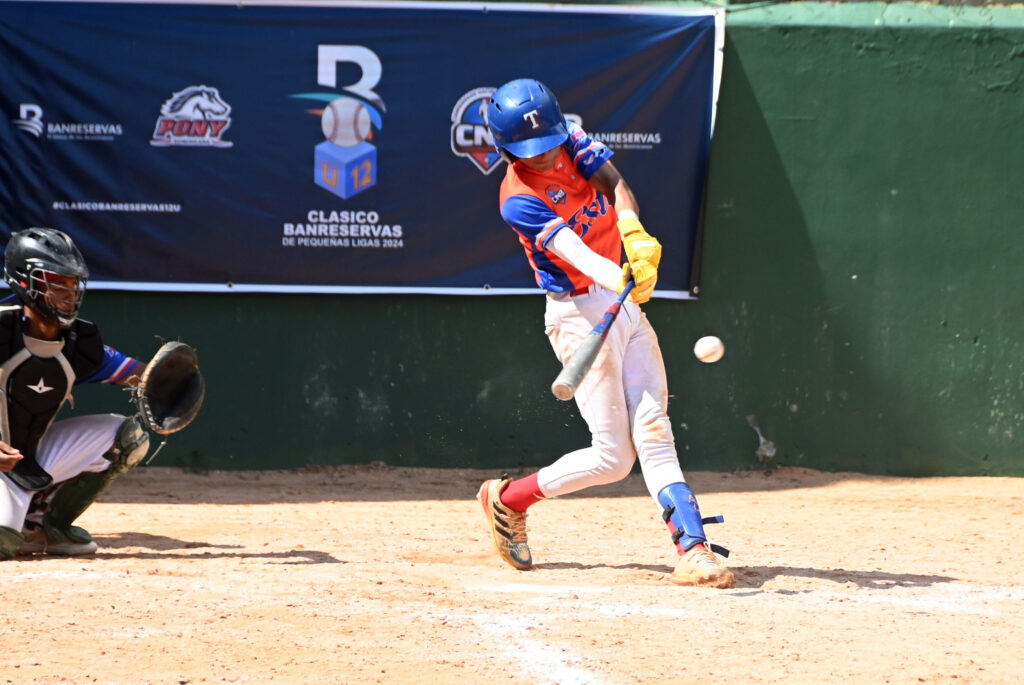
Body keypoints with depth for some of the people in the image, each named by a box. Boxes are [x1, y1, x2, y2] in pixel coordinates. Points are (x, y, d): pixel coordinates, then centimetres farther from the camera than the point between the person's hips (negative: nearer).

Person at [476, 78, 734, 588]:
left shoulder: (571, 142, 4)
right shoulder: (519, 201, -17)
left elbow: (615, 184, -8)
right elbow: (572, 250, -31)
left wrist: (634, 232, -28)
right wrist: (619, 279, -50)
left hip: (626, 306, 6)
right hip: (579, 312, -6)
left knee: (654, 433, -5)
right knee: (612, 456, -5)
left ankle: (693, 550, -13)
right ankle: (508, 499, 16)